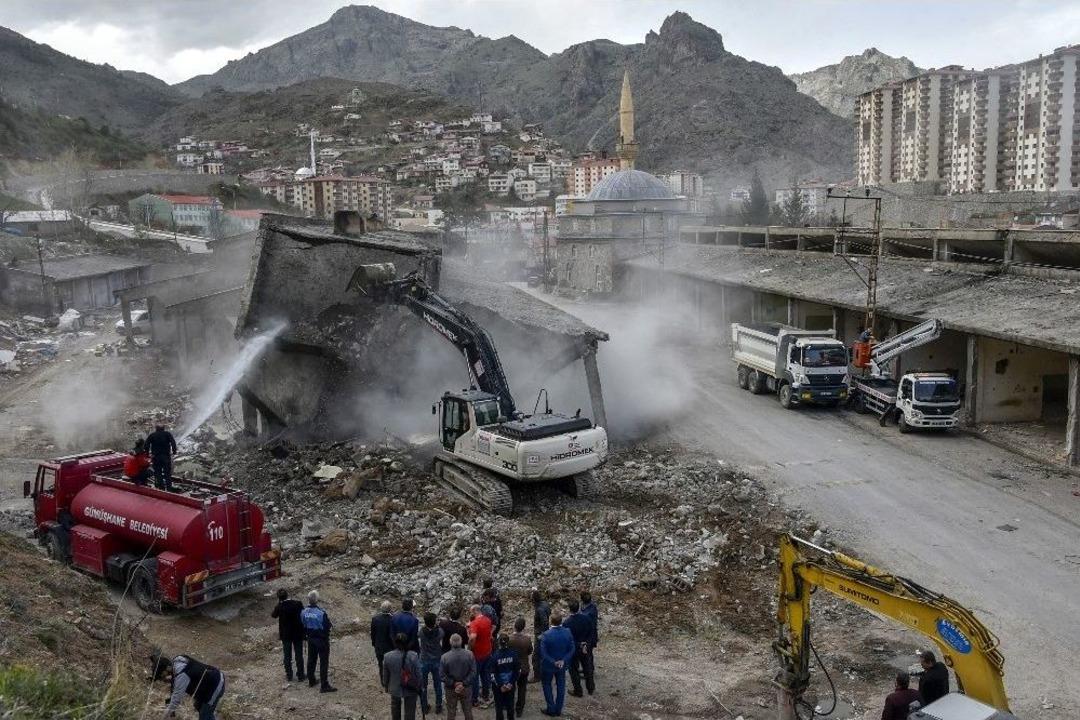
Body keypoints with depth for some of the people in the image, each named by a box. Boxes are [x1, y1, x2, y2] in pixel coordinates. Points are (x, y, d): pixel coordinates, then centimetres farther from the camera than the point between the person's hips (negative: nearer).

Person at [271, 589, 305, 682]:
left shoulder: (279, 607, -17)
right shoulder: (298, 604, -16)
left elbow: (273, 615, 5)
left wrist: (278, 603, -3)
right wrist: (304, 632, 4)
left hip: (285, 635, 0)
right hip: (298, 633, 0)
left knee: (287, 656, 15)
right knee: (299, 655, 12)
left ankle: (289, 675, 22)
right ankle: (300, 675, 20)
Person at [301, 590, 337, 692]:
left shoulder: (304, 612, -8)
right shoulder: (321, 613, -27)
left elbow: (303, 626, 4)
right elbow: (327, 626, -19)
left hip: (311, 639, 6)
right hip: (322, 639, -6)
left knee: (311, 660, 21)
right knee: (324, 662, 3)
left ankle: (311, 681, 36)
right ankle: (324, 686, 5)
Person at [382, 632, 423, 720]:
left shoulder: (388, 656, -19)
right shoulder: (413, 656, -23)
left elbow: (385, 674, -5)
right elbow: (418, 674, -14)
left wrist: (385, 686, 13)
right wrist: (419, 687, 3)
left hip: (395, 689, 2)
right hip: (411, 689, -2)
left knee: (395, 707, 29)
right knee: (410, 710, 16)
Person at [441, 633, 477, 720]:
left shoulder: (444, 657, -17)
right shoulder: (469, 655, -15)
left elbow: (442, 675, -14)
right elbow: (473, 672, -13)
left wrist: (453, 684, -8)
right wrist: (464, 683, -11)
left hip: (450, 689, -1)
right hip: (466, 688, 1)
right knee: (468, 712, 17)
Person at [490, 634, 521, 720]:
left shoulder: (495, 656, -19)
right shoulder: (514, 654, -12)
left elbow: (492, 674, -16)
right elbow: (518, 671, -7)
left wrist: (500, 685, -9)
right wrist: (511, 683, -3)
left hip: (498, 686, -2)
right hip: (511, 685, 2)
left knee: (499, 706, 14)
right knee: (510, 704, 19)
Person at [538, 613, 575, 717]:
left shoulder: (546, 635, -26)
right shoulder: (567, 633, -15)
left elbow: (543, 653, -23)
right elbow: (571, 650, -10)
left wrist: (553, 662, -14)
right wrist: (563, 660, -12)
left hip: (548, 665, -3)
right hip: (562, 665, 4)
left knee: (547, 685, 17)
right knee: (560, 686, 19)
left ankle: (551, 709, 22)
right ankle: (558, 710, 29)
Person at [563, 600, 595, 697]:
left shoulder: (566, 623, -26)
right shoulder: (586, 618, -14)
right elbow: (592, 632, -5)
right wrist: (585, 644, -3)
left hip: (573, 649, -4)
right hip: (586, 648, 4)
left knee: (574, 670, 15)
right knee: (587, 667, 23)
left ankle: (578, 691, 26)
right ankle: (591, 688, 38)